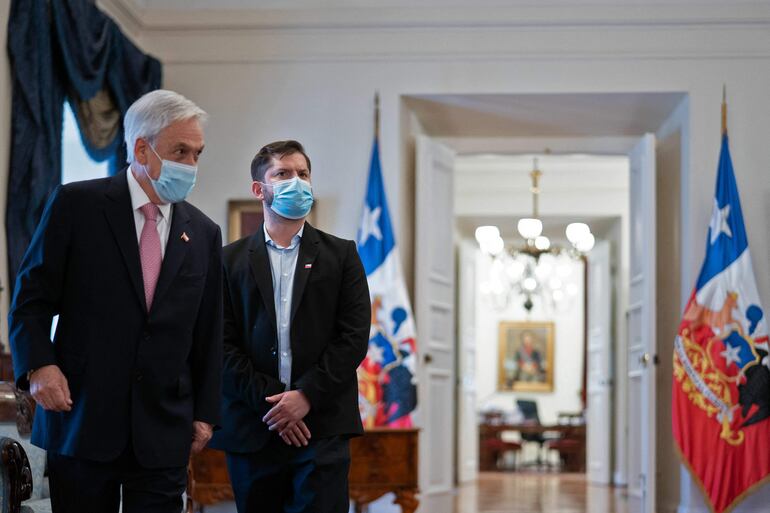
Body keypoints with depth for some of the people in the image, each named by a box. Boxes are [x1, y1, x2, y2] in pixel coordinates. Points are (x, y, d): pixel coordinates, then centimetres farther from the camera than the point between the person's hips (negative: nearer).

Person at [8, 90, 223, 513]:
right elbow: (31, 298, -1)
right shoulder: (77, 205, -2)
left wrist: (205, 412, 10)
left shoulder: (204, 233, 9)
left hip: (164, 429, 3)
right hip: (80, 418, -2)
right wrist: (38, 365, -15)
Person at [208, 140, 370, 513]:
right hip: (252, 428, 1)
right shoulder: (231, 259, 9)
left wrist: (306, 396, -10)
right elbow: (224, 343, 2)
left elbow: (354, 336, 1)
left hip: (322, 427, -1)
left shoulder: (340, 255, 9)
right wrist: (270, 402, -9)